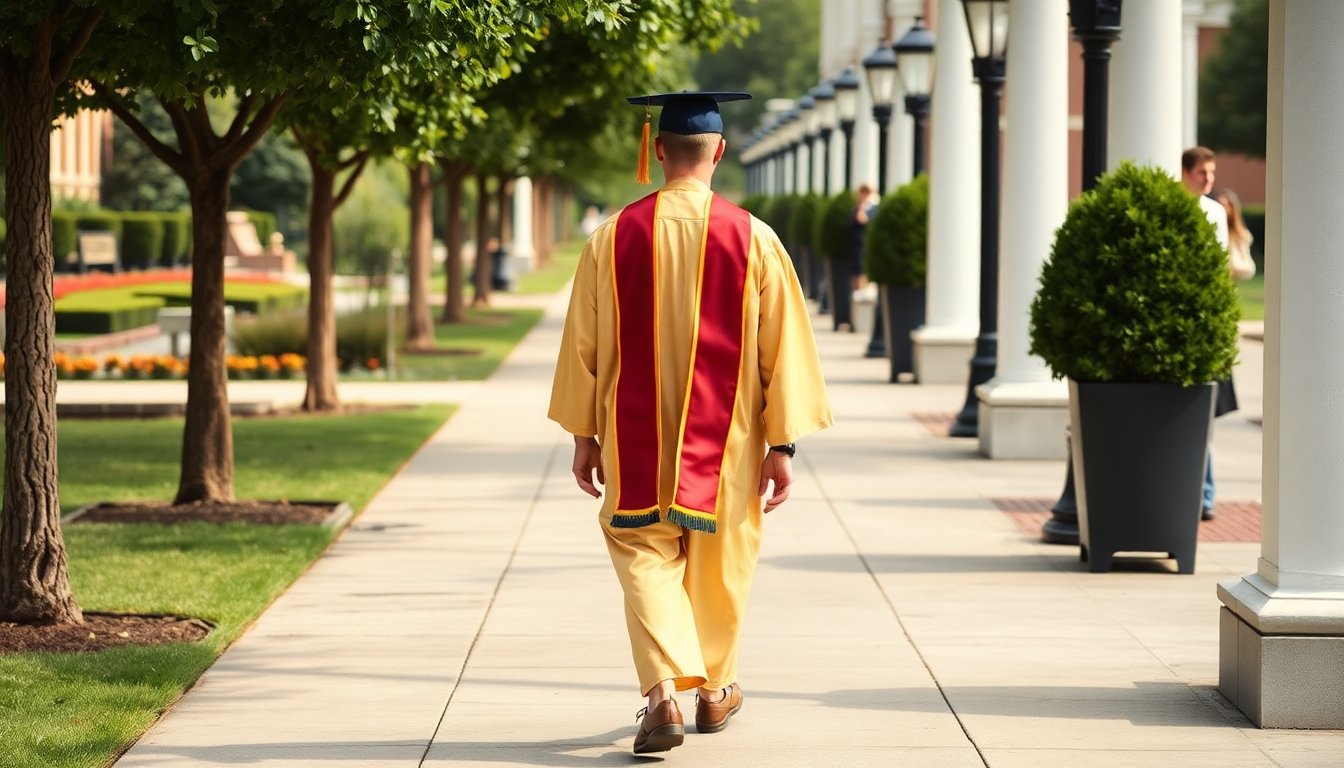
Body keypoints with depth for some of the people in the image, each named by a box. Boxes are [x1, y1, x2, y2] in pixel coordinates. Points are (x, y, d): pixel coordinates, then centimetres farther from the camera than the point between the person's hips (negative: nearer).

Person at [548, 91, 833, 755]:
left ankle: (663, 690, -16)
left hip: (636, 438, 0)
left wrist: (585, 435, 10)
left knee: (646, 558, 4)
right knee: (717, 562, 18)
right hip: (724, 441, 1)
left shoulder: (614, 237, -5)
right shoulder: (752, 238, -8)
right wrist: (782, 443, -1)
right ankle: (714, 689, 33)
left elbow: (583, 344, 1)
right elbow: (782, 346, -7)